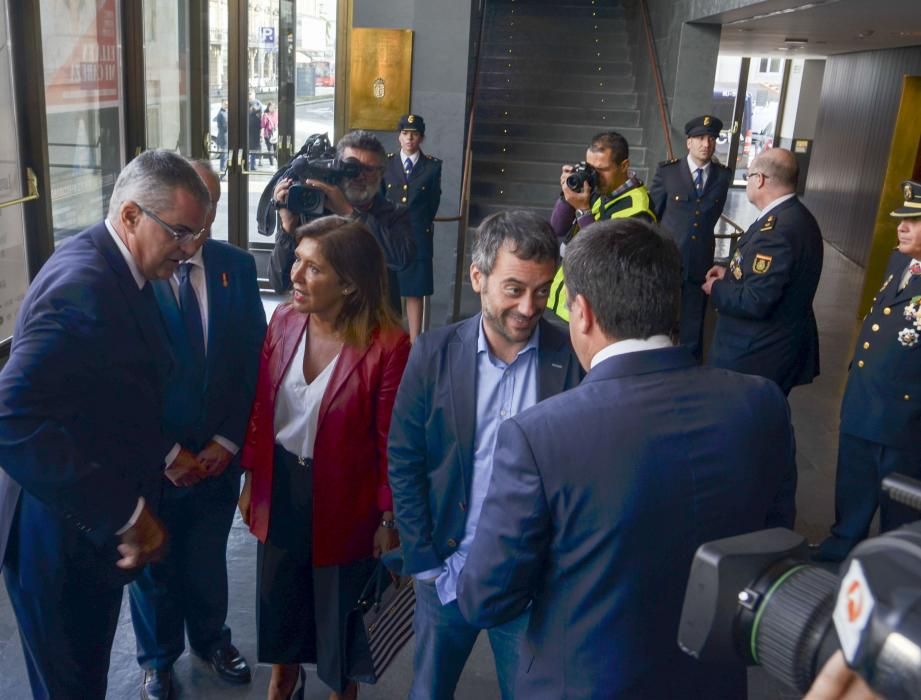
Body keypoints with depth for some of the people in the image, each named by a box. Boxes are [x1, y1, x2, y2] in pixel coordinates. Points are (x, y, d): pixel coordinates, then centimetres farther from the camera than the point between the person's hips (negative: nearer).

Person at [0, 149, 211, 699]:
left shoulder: (114, 268, 2)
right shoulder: (83, 287, -27)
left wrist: (164, 453, 5)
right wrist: (124, 516, -32)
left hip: (100, 526, 9)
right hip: (65, 537, -9)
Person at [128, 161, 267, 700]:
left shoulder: (238, 267, -6)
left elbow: (254, 358, -3)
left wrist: (228, 441, -8)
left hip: (220, 451, 2)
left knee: (208, 557, 22)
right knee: (155, 562, 19)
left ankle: (211, 638, 49)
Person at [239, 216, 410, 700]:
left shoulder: (387, 345, -24)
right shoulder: (284, 320, -9)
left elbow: (392, 442, -16)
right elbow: (260, 407, 2)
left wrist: (389, 519, -9)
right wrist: (251, 477, 7)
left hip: (342, 497, -4)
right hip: (280, 486, 5)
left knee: (339, 608, 18)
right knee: (279, 594, 25)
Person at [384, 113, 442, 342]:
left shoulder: (432, 166, 3)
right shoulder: (386, 163, 6)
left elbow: (434, 202, 8)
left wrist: (421, 225, 10)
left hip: (419, 238, -1)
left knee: (415, 294, 3)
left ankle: (414, 344, 8)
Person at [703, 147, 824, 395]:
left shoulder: (777, 229, -28)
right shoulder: (795, 216, 5)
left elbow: (755, 302, -29)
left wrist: (717, 288, -12)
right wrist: (731, 275, 8)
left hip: (758, 356, -10)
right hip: (780, 347, 10)